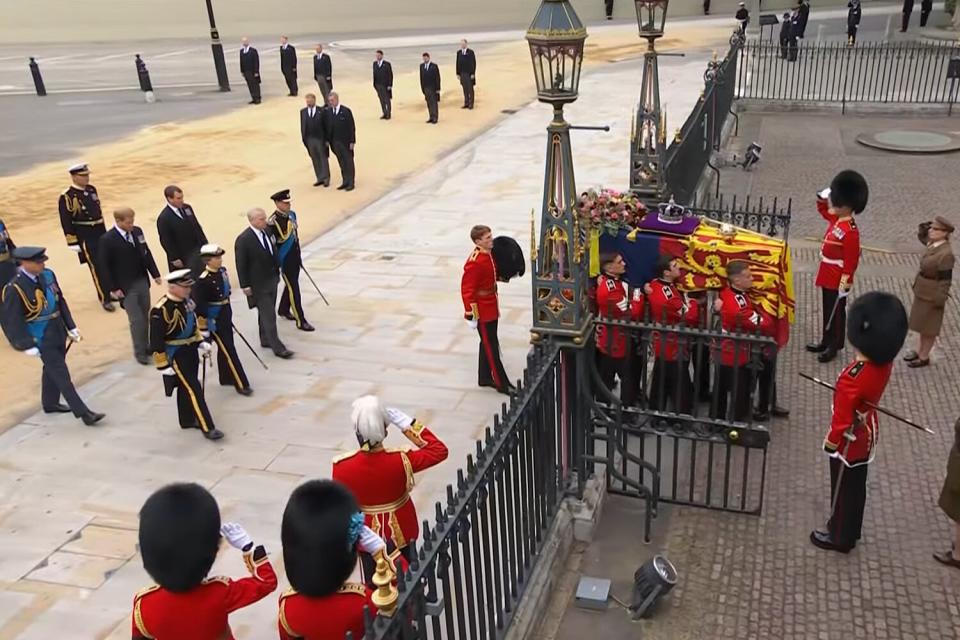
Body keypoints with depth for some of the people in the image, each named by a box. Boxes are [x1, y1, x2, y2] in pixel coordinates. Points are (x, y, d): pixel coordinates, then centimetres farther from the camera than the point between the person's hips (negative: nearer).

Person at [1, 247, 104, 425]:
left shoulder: (48, 275, -2)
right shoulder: (15, 289, -21)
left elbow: (60, 301, 9)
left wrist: (71, 326, 10)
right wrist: (27, 345, -16)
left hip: (58, 333, 7)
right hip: (42, 340, -7)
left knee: (52, 370, 23)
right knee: (61, 375, -3)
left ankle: (50, 403, 42)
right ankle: (83, 412, 0)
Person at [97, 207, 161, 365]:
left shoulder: (137, 231, 1)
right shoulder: (107, 239, -15)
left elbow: (146, 253, 10)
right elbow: (104, 266, -12)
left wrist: (155, 274, 6)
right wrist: (113, 288, -12)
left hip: (142, 281, 5)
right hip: (126, 287, -5)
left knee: (145, 316, 14)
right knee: (136, 320, -3)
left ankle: (145, 345, 32)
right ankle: (140, 352, 13)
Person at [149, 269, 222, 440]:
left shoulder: (186, 301, 1)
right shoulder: (161, 310, -25)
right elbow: (156, 340, -22)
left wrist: (201, 343, 13)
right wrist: (163, 365, -19)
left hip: (190, 351, 8)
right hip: (175, 355, -8)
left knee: (186, 387, 20)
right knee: (194, 389, -8)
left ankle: (187, 420, 35)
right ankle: (207, 428, -4)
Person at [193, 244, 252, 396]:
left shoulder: (222, 271, 1)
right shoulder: (203, 280, -23)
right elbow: (199, 306, -22)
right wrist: (203, 328, -18)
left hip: (225, 317, 8)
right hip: (214, 321, -8)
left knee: (225, 348, 20)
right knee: (229, 351, -1)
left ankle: (226, 378, 36)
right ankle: (241, 384, 7)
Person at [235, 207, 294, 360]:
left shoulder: (267, 232, 2)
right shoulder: (243, 240, -18)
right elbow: (241, 265, -15)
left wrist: (277, 271, 16)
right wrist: (245, 285, -14)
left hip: (272, 279, 7)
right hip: (258, 284, -7)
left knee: (266, 313, 20)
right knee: (269, 316, -4)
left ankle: (266, 340, 34)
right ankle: (277, 347, 1)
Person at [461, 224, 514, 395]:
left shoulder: (488, 255, 4)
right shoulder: (474, 263, -24)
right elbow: (467, 290, -22)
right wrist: (471, 315, -20)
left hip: (491, 308, 9)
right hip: (482, 312, -9)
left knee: (488, 343, 18)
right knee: (491, 346, -1)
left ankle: (485, 378, 31)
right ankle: (502, 383, 8)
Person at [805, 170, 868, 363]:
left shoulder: (850, 231, -24)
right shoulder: (836, 220, 2)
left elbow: (852, 260, -22)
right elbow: (822, 208, 22)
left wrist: (845, 282, -21)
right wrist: (823, 196, 2)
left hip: (837, 280, -9)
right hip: (828, 276, 9)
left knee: (836, 312, 5)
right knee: (828, 310, 19)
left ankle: (834, 346, 17)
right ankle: (827, 341, 32)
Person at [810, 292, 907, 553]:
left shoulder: (853, 377, -36)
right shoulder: (884, 363, -13)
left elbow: (843, 415, -23)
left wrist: (832, 440, -12)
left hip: (850, 439, -8)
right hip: (867, 433, 8)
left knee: (843, 487, 12)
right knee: (856, 485, 24)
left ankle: (839, 537, 31)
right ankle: (850, 531, 43)